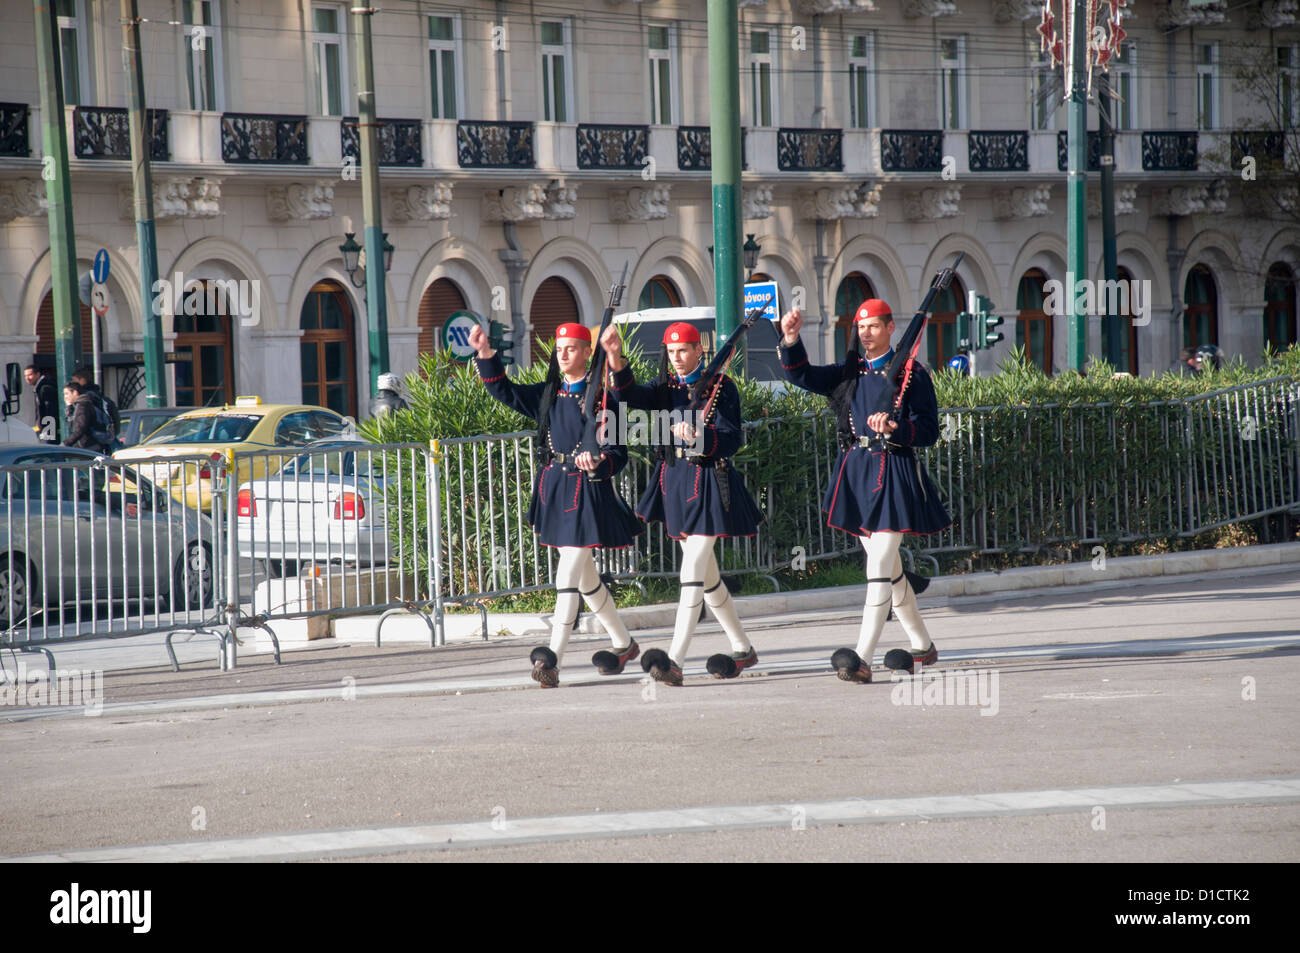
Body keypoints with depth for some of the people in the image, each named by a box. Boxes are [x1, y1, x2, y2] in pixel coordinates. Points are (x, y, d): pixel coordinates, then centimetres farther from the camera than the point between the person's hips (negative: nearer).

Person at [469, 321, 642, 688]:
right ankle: (624, 644, 32)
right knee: (585, 576, 16)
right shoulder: (548, 395, 11)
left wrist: (598, 463, -30)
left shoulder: (600, 396, -6)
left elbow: (616, 451, -8)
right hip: (554, 488, 7)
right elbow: (505, 392, 13)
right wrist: (486, 355, -2)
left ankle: (552, 663, -20)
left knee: (568, 576, -14)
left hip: (587, 489, -7)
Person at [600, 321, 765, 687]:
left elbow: (731, 439, -12)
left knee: (692, 573, -14)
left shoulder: (721, 387, -4)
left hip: (708, 484, -7)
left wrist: (699, 436, -32)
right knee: (706, 575, 13)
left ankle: (675, 661, -21)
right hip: (674, 482, 7)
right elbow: (633, 396, -10)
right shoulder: (666, 388, 10)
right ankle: (743, 650, 26)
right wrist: (616, 359, -28)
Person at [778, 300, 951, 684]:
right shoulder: (848, 372, 14)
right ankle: (923, 646, 29)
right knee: (887, 566, 14)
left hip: (893, 472, -6)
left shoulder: (912, 374, -2)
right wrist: (791, 339, -14)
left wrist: (895, 427, -25)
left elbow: (928, 431, -6)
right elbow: (801, 375, 3)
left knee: (879, 567, -13)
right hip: (855, 472, 6)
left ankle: (862, 659, -20)